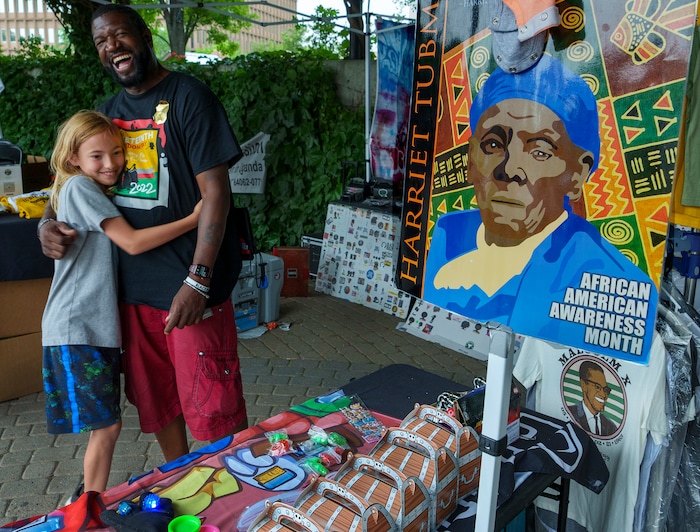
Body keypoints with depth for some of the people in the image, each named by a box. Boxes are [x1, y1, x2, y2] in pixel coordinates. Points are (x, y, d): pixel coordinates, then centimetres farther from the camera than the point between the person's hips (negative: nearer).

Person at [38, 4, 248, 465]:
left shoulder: (188, 97, -8)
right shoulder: (108, 112, 13)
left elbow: (215, 191, -15)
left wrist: (198, 280, -22)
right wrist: (50, 224, -1)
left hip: (189, 286, -7)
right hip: (133, 286, 7)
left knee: (211, 406, 0)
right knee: (156, 399, 18)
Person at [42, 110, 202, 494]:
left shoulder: (96, 192, 18)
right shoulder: (79, 186, -11)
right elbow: (132, 242, -20)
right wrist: (193, 219, -19)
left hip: (101, 327, 9)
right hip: (76, 329, -9)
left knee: (106, 425, 13)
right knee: (106, 426, -5)